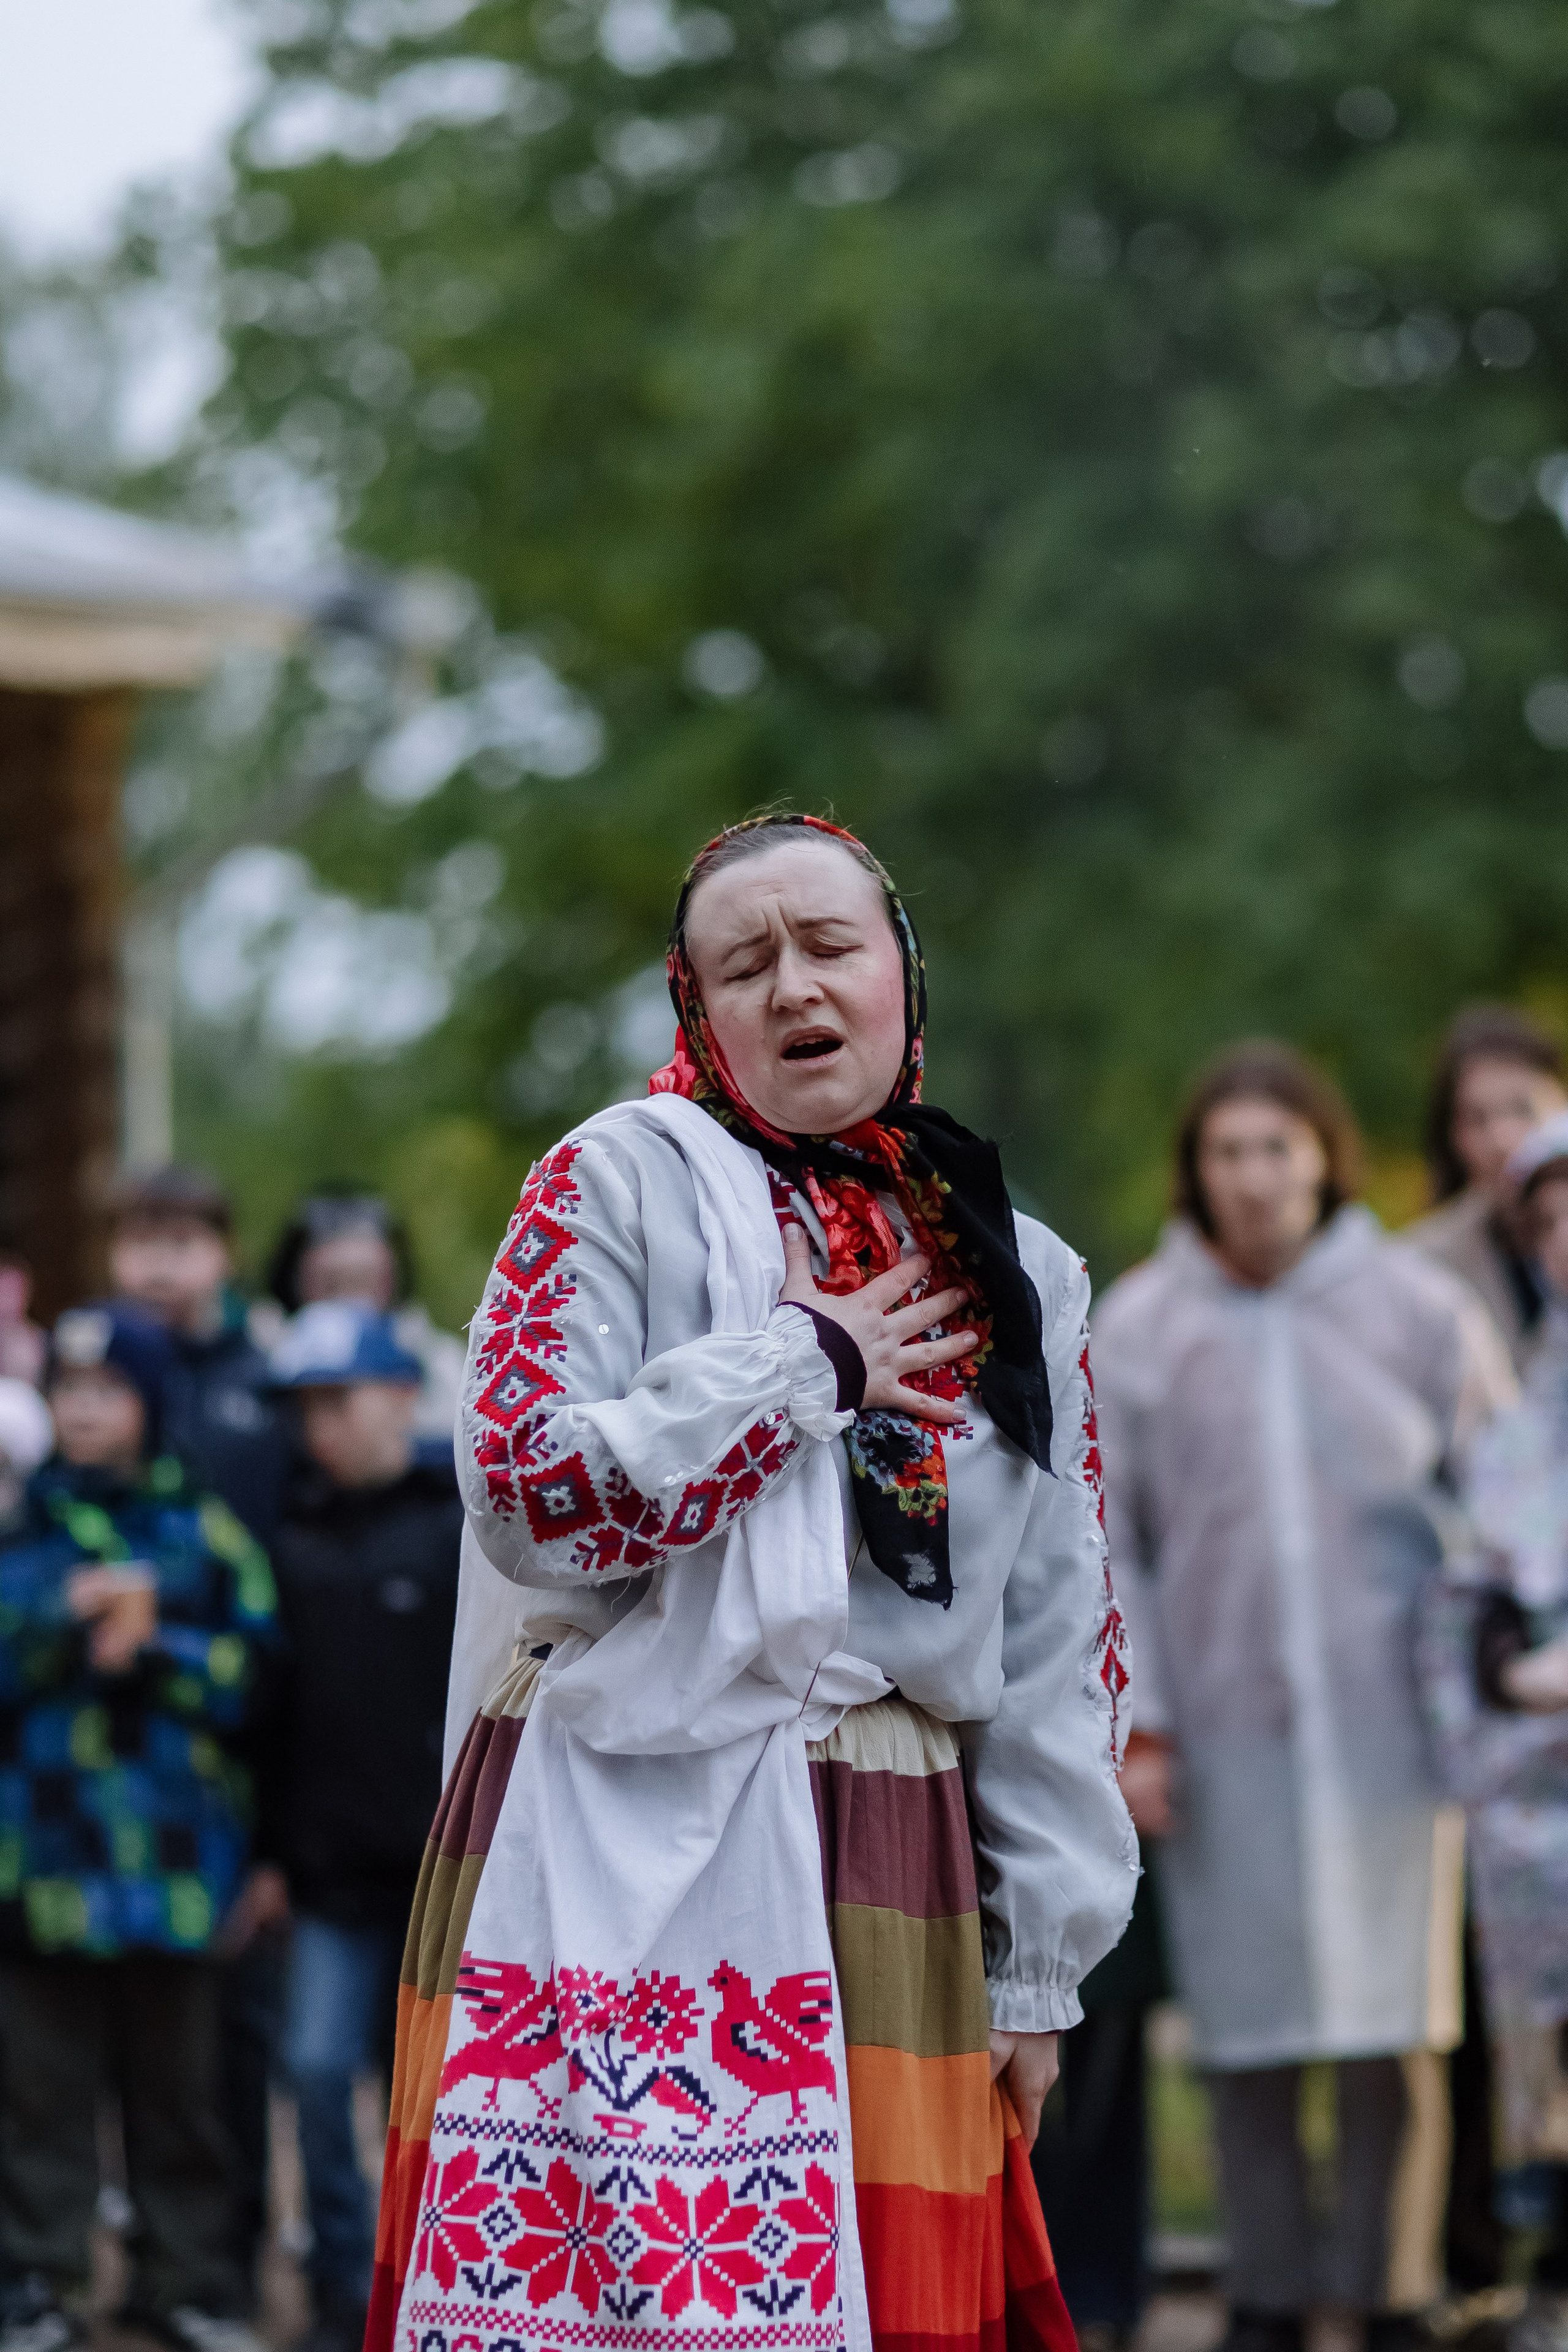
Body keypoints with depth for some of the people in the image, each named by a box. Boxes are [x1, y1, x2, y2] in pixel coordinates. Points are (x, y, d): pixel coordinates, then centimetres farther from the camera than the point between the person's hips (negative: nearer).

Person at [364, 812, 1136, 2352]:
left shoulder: (1018, 1282, 13)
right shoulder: (622, 1181, 0)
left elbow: (1061, 1643, 13)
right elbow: (526, 1497, -12)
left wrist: (1040, 1963, 8)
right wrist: (805, 1363, -8)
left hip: (887, 1874, 4)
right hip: (625, 1863, -4)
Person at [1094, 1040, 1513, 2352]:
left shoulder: (1420, 1308, 5)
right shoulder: (1138, 1328, 6)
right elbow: (1101, 1538, 7)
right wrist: (1133, 1724, 1)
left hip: (1389, 1717, -1)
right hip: (1224, 1727, 1)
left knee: (1395, 2028, -4)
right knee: (1247, 2023, 1)